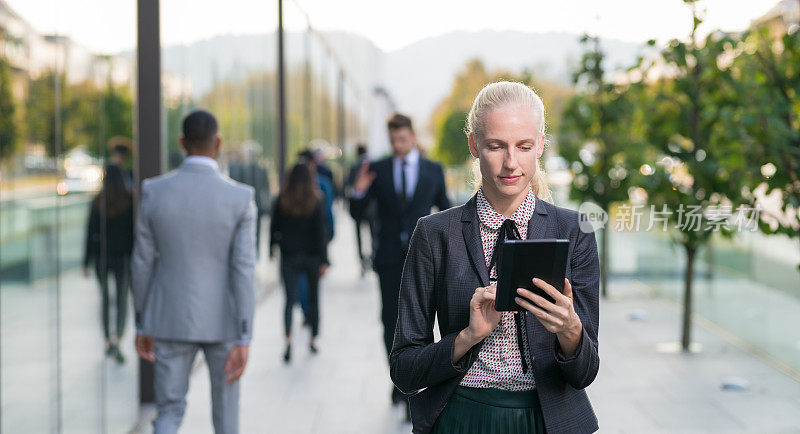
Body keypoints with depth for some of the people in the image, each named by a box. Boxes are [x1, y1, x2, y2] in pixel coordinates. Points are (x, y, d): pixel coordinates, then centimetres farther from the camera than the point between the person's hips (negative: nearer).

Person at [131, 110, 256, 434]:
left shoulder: (154, 192, -7)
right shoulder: (240, 198, -13)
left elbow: (142, 264, -1)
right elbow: (244, 271, -16)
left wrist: (142, 326, 9)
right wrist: (244, 340, -15)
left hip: (171, 320, 1)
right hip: (222, 321, -1)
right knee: (225, 407, 19)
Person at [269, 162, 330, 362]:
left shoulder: (281, 201, -5)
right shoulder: (315, 201, -8)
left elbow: (274, 227, 2)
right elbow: (321, 232, -10)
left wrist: (272, 248, 18)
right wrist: (324, 260, -9)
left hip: (289, 256, 0)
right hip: (312, 256, 0)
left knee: (290, 300, -1)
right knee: (314, 298, 15)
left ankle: (288, 338, -23)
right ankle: (313, 340, 23)